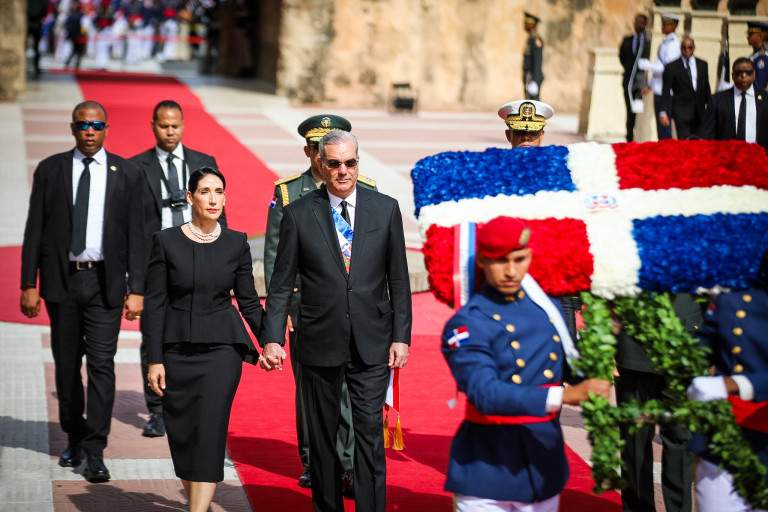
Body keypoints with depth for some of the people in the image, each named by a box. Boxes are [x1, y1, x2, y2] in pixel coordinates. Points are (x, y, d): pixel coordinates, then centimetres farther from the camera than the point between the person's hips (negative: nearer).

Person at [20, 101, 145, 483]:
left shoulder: (126, 174, 3)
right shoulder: (49, 170, 4)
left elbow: (135, 235, 1)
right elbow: (34, 230, 4)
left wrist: (136, 290, -5)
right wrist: (28, 285, -2)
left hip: (105, 282, -1)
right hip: (61, 279, 2)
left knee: (101, 364, -8)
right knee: (66, 364, 10)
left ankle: (95, 453, -5)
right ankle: (74, 439, 27)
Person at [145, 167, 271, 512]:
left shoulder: (236, 244, 2)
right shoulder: (167, 241, -2)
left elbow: (248, 301, 7)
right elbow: (155, 304, -1)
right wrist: (155, 359, -5)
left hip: (222, 349, -1)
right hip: (177, 350, 1)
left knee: (210, 434, -11)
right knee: (182, 436, 6)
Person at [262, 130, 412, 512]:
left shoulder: (385, 209, 2)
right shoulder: (298, 214, -1)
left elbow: (398, 280, 5)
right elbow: (282, 283, 2)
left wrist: (401, 337, 0)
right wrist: (273, 337, -7)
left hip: (371, 343, 0)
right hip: (320, 343, 0)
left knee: (370, 433, -4)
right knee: (322, 437, 10)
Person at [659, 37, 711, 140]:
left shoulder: (703, 65, 12)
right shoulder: (672, 67, 1)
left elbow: (706, 88, 16)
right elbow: (666, 92, -2)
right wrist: (663, 112, -11)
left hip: (699, 111, 4)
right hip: (681, 111, -4)